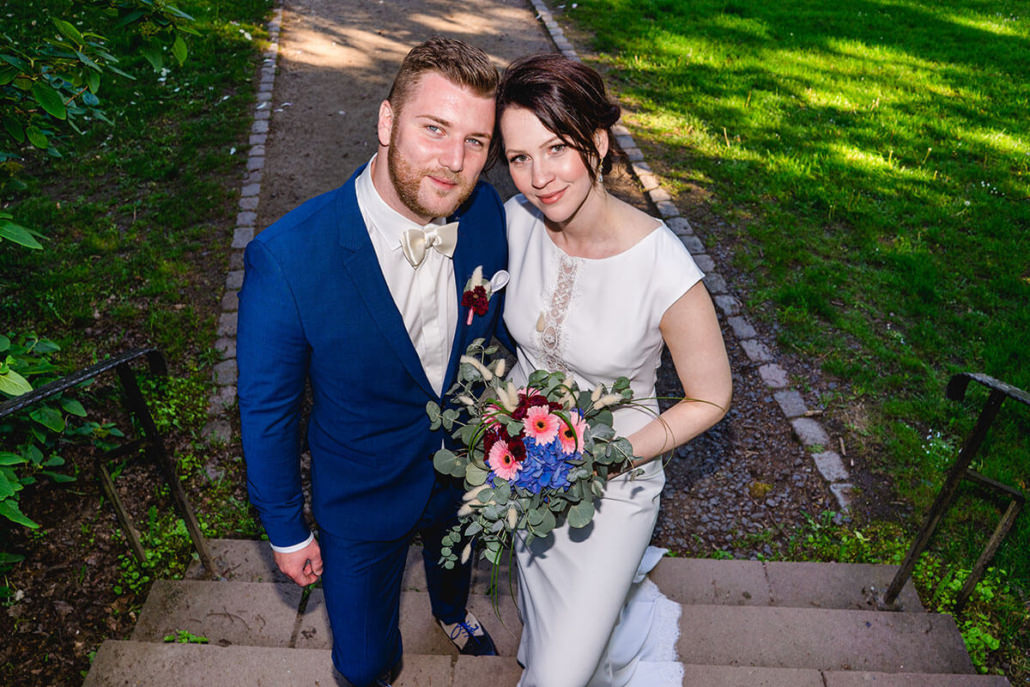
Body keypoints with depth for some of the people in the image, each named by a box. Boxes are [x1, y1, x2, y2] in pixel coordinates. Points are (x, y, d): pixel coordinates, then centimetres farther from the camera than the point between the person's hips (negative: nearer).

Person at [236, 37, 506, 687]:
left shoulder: (489, 213, -20)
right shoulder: (285, 258, -32)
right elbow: (267, 408, -17)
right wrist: (286, 530, -6)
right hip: (362, 498, -3)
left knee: (456, 559, 34)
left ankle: (452, 610, 73)